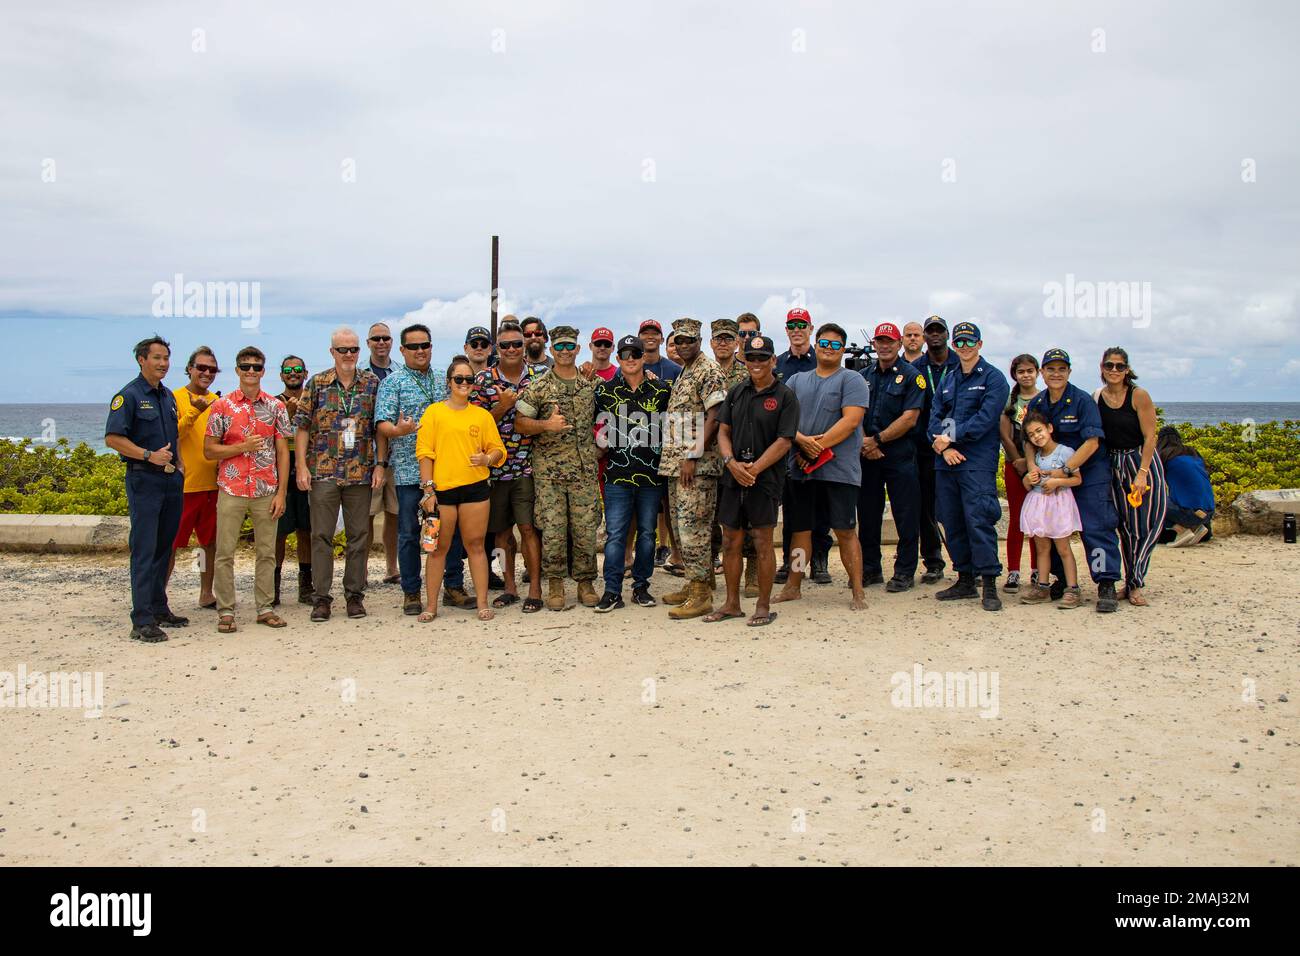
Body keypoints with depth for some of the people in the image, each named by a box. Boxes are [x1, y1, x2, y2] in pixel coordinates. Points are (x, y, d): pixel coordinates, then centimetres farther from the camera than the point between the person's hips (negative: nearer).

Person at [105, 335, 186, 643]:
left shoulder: (168, 396, 16)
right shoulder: (128, 395, -7)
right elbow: (113, 438, -13)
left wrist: (178, 461, 11)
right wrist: (149, 455, -20)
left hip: (172, 479, 7)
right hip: (144, 480, -7)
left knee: (164, 547, 13)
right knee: (144, 549, -8)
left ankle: (159, 608, 23)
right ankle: (142, 621, -7)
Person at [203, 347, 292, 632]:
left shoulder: (276, 407, 5)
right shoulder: (222, 406, 1)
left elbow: (283, 451, 5)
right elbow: (209, 451, 0)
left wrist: (281, 493, -1)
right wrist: (244, 447, -14)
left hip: (267, 491, 1)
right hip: (231, 490, -1)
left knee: (267, 552, 6)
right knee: (225, 553, 2)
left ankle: (266, 608, 16)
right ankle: (225, 611, 10)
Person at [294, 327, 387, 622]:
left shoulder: (372, 383, 6)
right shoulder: (316, 383, 3)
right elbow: (302, 426, 1)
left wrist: (380, 464, -1)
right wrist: (302, 466, -6)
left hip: (361, 473, 1)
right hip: (323, 472, -1)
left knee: (359, 535, 6)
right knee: (322, 535, 2)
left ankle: (355, 594, 16)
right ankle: (322, 597, 9)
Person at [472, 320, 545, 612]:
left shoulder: (540, 375, 3)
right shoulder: (483, 380, 2)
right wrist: (502, 406, -13)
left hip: (528, 465, -1)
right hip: (495, 466, 2)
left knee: (528, 527, -5)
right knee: (501, 530, 10)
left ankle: (535, 589, 4)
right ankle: (509, 586, 22)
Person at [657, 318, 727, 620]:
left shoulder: (708, 371, -8)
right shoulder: (683, 373, 21)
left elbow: (714, 417, -16)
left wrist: (693, 456, -20)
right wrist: (673, 459, 16)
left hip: (697, 464, -10)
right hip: (675, 463, 10)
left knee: (693, 527, -10)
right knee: (680, 527, 12)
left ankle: (701, 594, -6)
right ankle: (693, 584, 20)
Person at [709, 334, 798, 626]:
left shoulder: (785, 396, -3)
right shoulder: (736, 392, 11)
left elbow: (784, 441, -10)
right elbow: (723, 431, 8)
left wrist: (754, 468, -16)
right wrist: (732, 463, -9)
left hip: (765, 479, -4)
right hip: (733, 477, 5)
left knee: (762, 543, 0)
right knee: (732, 541, 9)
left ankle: (764, 606, 12)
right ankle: (732, 603, 21)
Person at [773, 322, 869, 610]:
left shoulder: (852, 380, 2)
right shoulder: (796, 381, 16)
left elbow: (850, 420, -11)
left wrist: (818, 446, -16)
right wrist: (802, 441, -12)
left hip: (839, 468, -4)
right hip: (800, 468, 4)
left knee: (844, 530, -3)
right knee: (799, 529, 10)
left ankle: (858, 592, 4)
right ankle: (793, 587, 20)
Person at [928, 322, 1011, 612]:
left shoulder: (993, 378, 0)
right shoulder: (948, 381, 19)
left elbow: (984, 419, -12)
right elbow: (934, 417, 10)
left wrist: (951, 437, -11)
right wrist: (943, 446, -8)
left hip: (978, 461, -6)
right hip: (946, 461, 6)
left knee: (978, 520, -13)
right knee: (952, 522, 8)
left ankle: (990, 586, -8)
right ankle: (965, 581, 18)